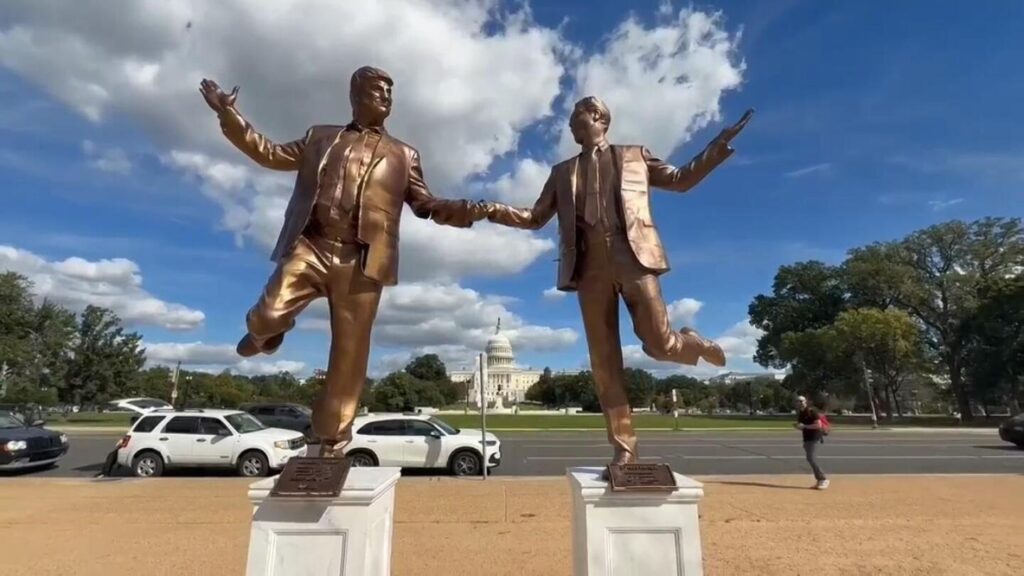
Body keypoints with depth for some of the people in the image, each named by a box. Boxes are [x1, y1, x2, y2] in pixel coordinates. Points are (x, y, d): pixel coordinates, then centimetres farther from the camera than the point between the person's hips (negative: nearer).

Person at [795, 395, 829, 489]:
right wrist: (797, 426, -4)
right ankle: (819, 481, 16)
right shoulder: (800, 413, 11)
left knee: (812, 459, -14)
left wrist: (804, 426, -23)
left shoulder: (811, 410, -13)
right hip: (807, 439, 9)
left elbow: (818, 425, -20)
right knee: (810, 459, 8)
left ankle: (823, 479, -5)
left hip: (815, 438, -9)